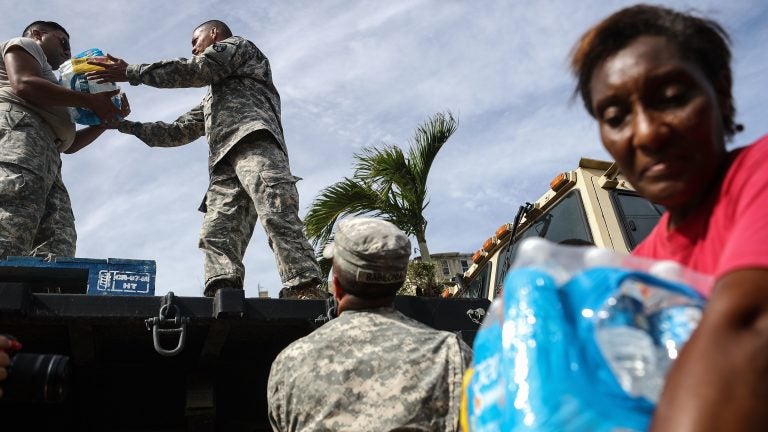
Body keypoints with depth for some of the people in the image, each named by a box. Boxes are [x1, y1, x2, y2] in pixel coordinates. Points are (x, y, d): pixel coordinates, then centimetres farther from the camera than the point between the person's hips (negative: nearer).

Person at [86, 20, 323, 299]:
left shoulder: (237, 46, 24)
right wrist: (126, 125, 35)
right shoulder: (212, 98, 45)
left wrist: (130, 72, 12)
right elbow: (179, 131, 40)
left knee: (277, 216, -28)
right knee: (216, 234, -16)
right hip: (226, 164, 8)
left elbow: (193, 71, 8)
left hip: (254, 142, -8)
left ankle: (304, 292, -42)